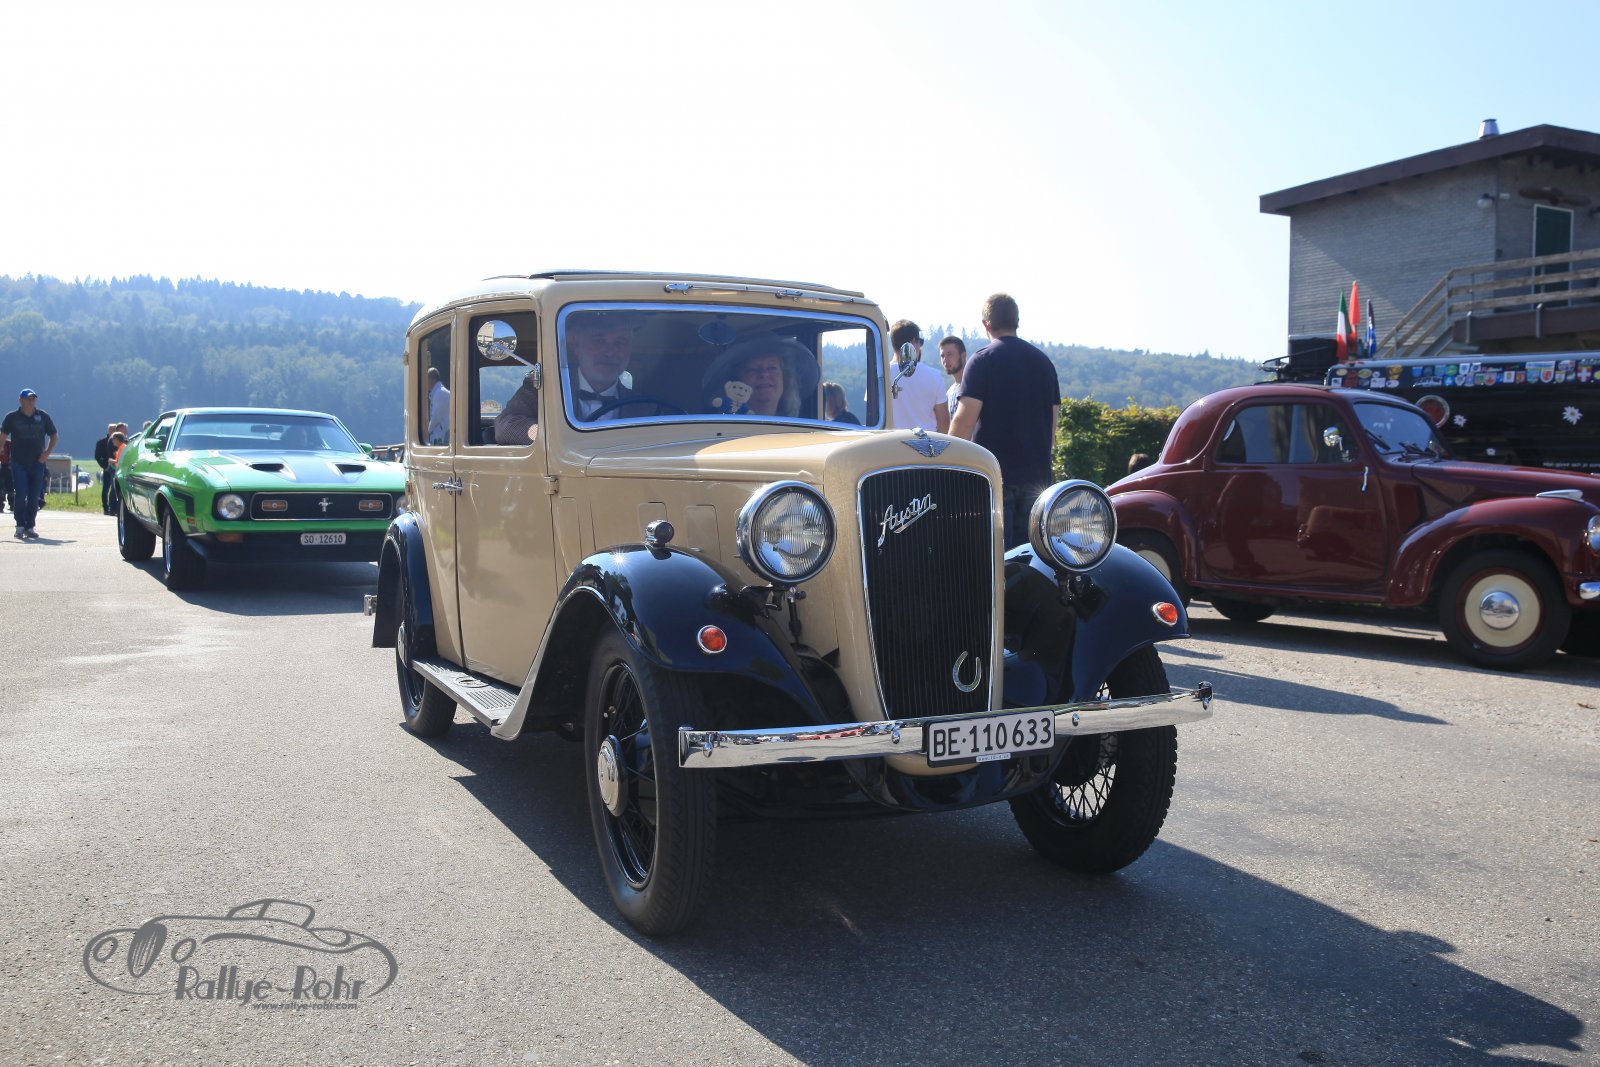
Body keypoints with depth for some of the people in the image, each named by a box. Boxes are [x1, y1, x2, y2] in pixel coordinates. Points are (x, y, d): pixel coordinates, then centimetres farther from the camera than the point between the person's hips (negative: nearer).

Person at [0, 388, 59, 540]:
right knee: (21, 494, -9)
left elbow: (54, 436, 13)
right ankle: (20, 526, 2)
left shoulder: (43, 416, 5)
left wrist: (47, 453, 1)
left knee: (34, 497, 3)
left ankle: (30, 526, 13)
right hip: (18, 463, -2)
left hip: (37, 463, 2)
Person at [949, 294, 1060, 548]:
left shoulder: (982, 360, -7)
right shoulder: (1043, 361, 12)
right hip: (1036, 475, 6)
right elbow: (1053, 420, 17)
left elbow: (964, 420, -14)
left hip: (994, 473, -5)